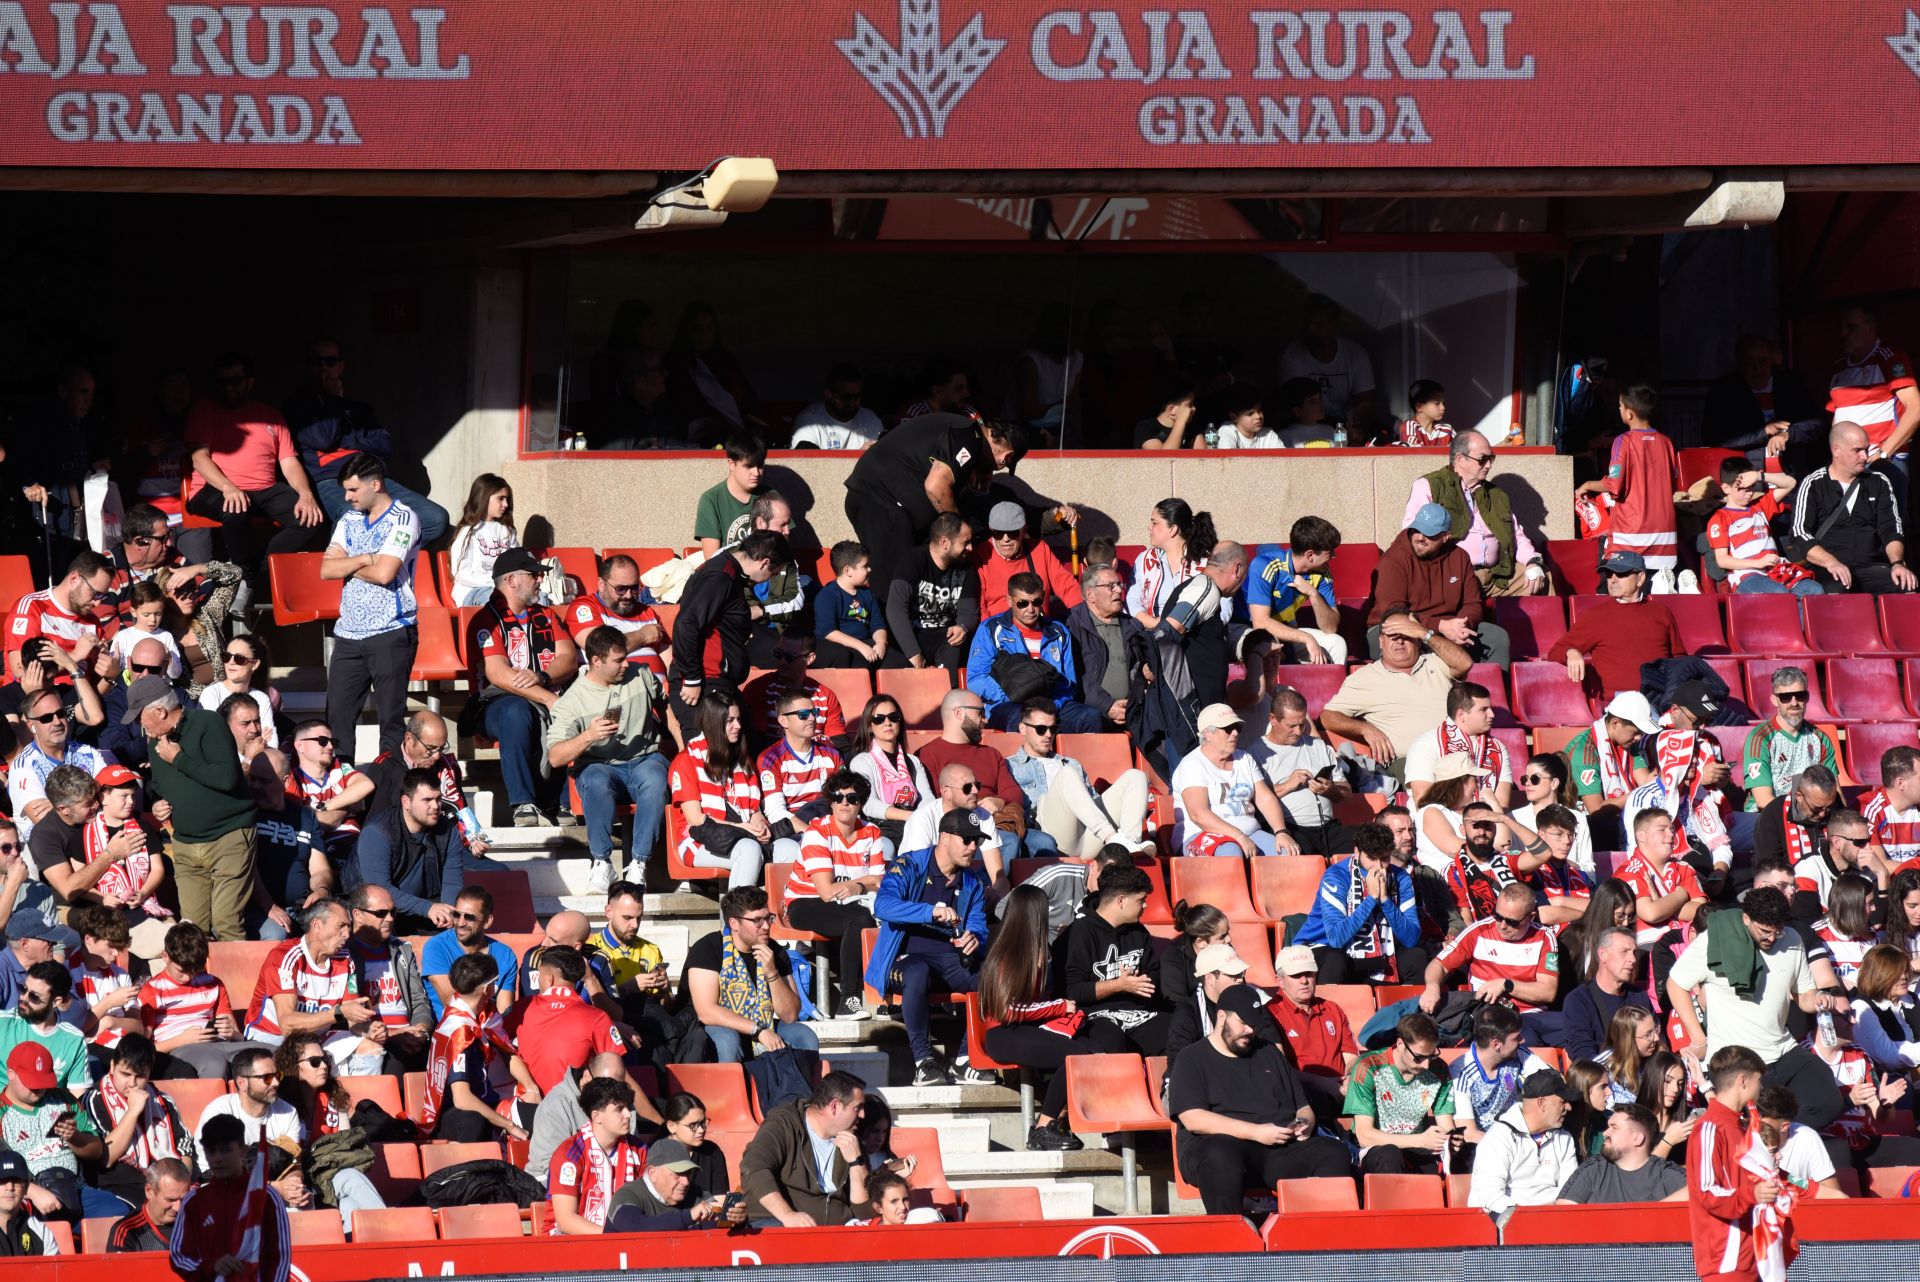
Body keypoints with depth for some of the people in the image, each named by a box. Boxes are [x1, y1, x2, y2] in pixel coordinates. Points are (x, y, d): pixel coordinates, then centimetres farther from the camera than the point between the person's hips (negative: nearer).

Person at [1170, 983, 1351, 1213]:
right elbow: (1193, 1119, -6)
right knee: (1220, 1157, -42)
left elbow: (1304, 1107, 31)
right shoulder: (1192, 1059, 10)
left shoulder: (1269, 1054, 28)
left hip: (1282, 1146, 5)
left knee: (1334, 1153, -22)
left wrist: (1305, 1123, 3)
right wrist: (1256, 1132, -13)